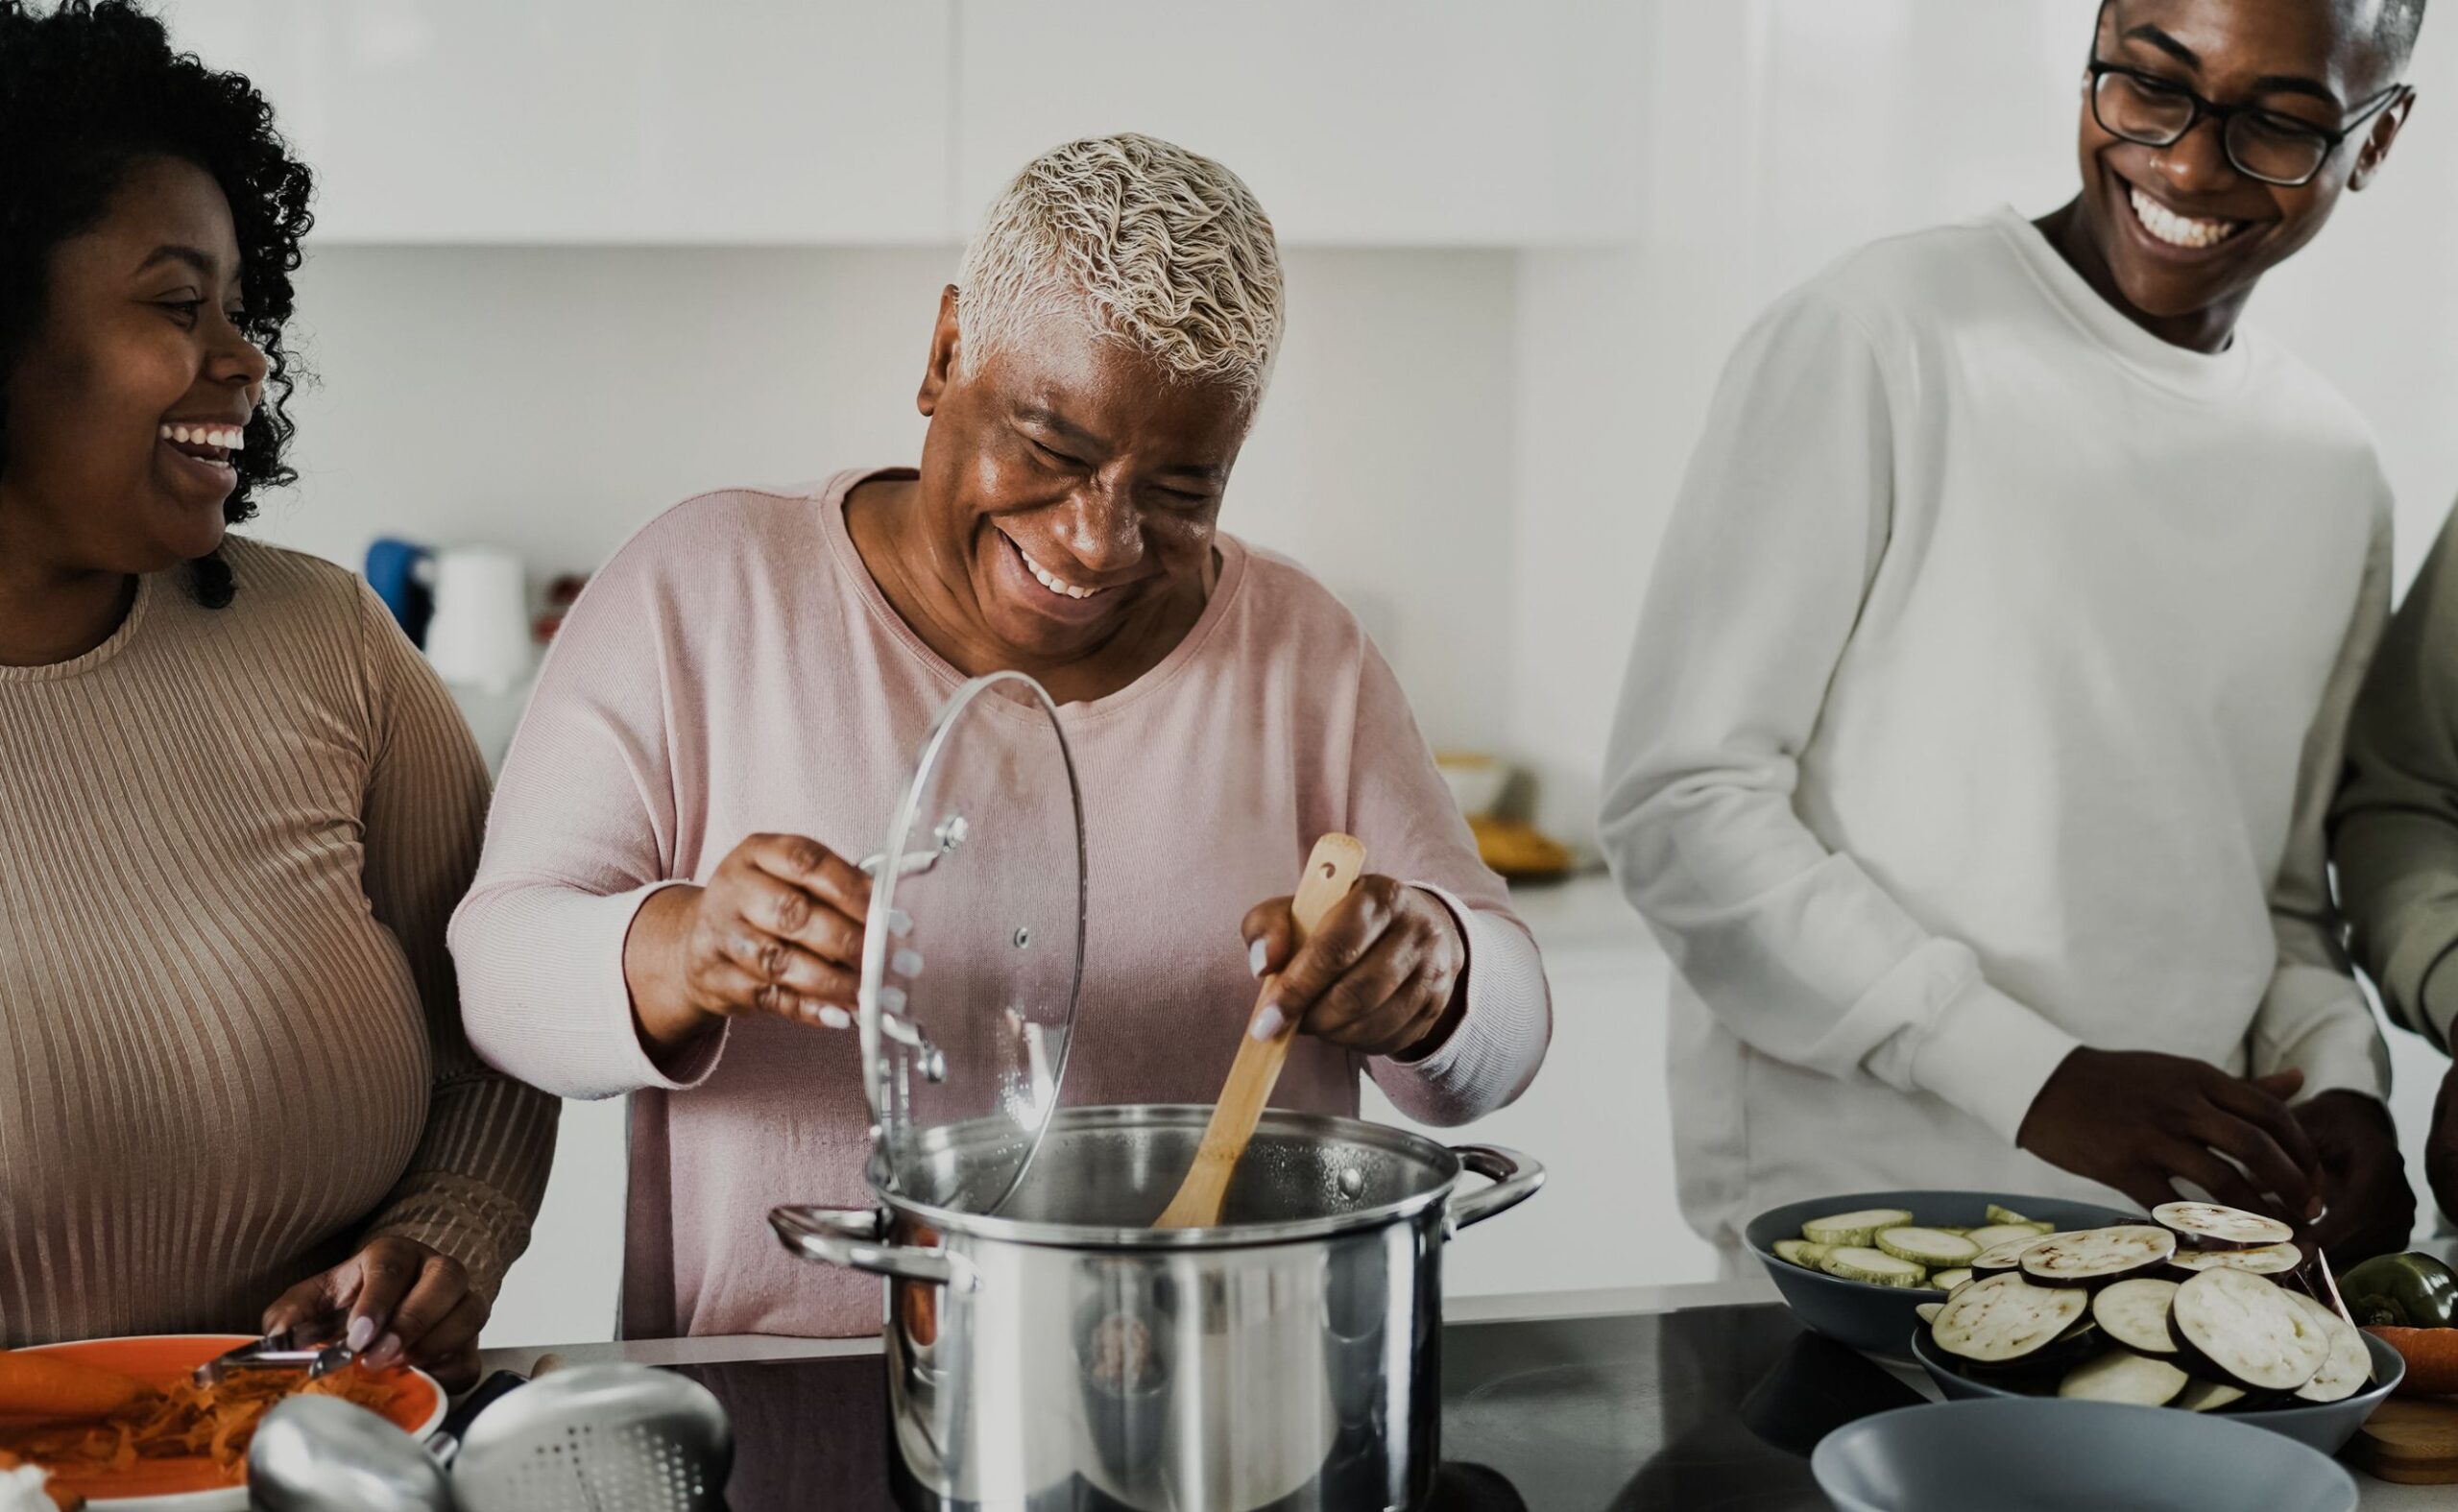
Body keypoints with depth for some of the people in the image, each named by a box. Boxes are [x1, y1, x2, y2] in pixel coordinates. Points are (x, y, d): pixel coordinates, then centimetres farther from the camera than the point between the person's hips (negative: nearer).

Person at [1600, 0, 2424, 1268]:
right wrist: (2037, 1075, -14)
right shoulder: (1874, 341, -6)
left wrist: (2339, 1081, 1)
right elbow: (1681, 807, -9)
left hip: (2183, 1237, 5)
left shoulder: (2335, 474, 13)